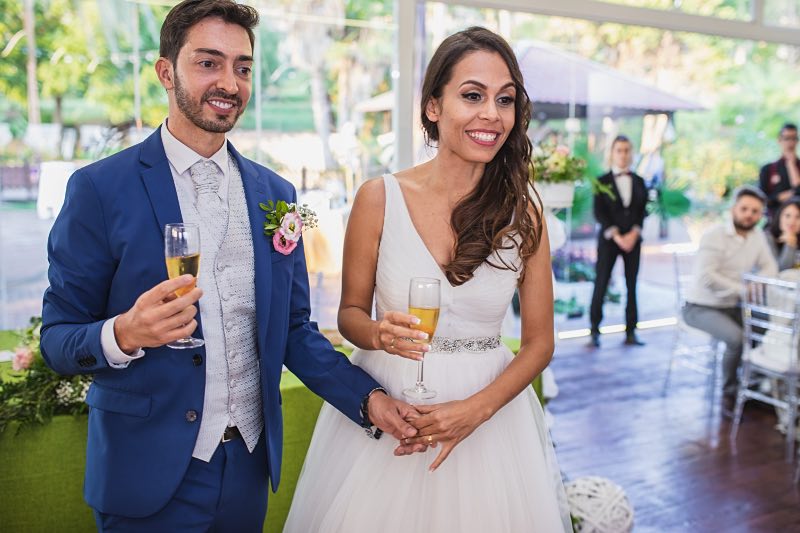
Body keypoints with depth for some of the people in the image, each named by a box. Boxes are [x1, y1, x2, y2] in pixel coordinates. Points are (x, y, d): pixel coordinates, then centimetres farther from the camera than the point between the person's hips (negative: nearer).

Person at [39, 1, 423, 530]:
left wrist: (367, 398, -5)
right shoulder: (100, 188, -9)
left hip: (251, 462, 4)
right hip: (150, 469, -4)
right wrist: (123, 334, -27)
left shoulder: (274, 193, 3)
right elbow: (58, 337, -7)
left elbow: (293, 328, 7)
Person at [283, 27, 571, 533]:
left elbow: (539, 341, -1)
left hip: (490, 405, 1)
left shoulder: (523, 213, -5)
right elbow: (350, 312, 1)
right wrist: (378, 333, -22)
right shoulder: (380, 197, -8)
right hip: (384, 407, 0)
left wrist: (476, 409, -14)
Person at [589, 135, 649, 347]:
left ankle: (630, 332, 7)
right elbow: (599, 213, -4)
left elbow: (642, 210, 7)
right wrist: (617, 237, -12)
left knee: (632, 285, 2)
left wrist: (633, 234, -8)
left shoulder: (638, 181, 11)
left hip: (633, 239, 3)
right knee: (601, 284, -5)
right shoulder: (602, 181, 2)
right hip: (608, 240, -3)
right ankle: (595, 331, 3)